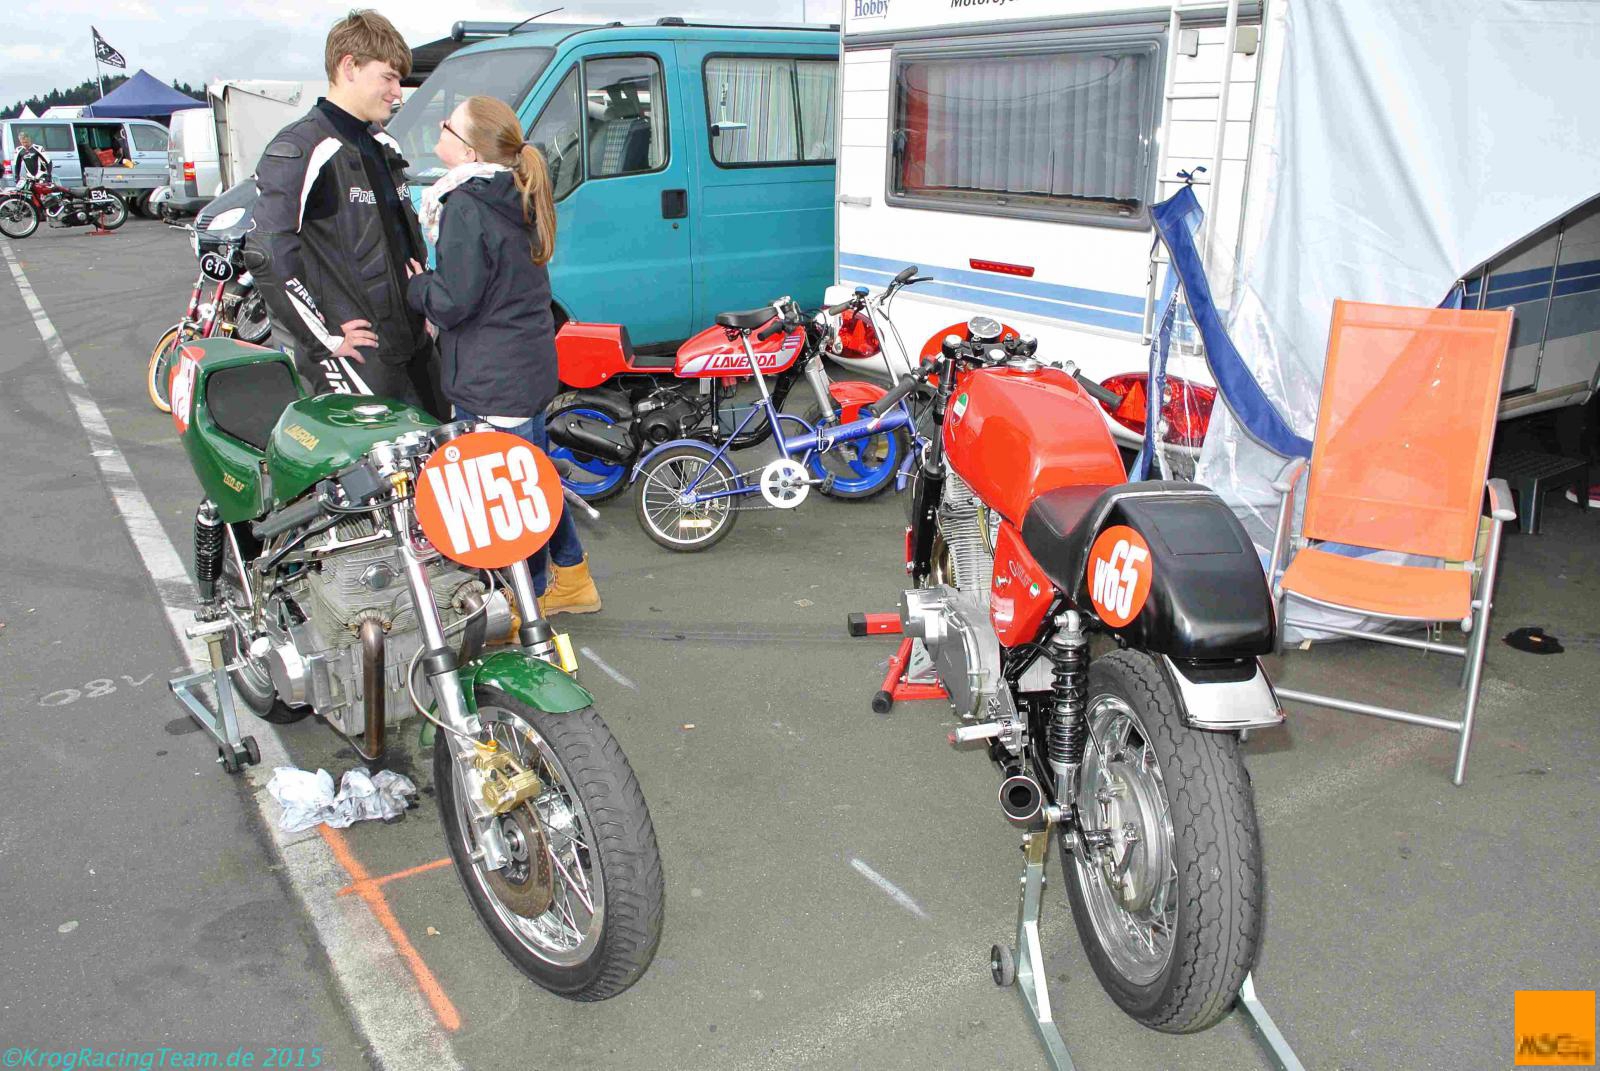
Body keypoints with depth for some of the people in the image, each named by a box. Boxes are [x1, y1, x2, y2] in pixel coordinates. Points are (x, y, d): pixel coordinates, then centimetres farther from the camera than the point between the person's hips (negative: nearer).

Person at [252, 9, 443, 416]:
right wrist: (324, 337, -16)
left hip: (412, 341, 9)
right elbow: (268, 253, -18)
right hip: (355, 352, -9)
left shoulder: (385, 147, 17)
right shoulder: (300, 150, -11)